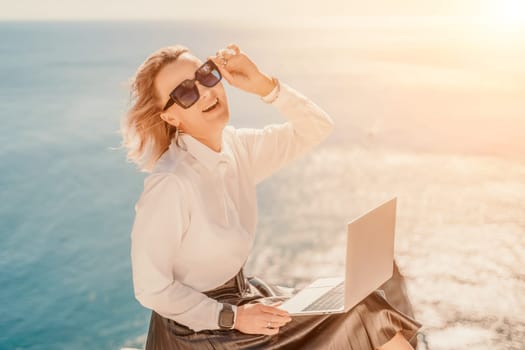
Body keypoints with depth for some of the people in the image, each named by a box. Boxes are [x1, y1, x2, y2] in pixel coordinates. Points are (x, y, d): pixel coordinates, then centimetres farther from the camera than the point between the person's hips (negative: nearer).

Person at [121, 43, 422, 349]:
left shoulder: (235, 146, -5)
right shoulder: (169, 185, -27)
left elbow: (317, 128, 0)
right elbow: (152, 289, -19)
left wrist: (264, 85, -15)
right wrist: (233, 317, -17)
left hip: (241, 295, 7)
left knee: (366, 314, 3)